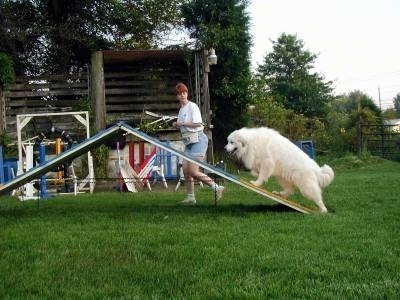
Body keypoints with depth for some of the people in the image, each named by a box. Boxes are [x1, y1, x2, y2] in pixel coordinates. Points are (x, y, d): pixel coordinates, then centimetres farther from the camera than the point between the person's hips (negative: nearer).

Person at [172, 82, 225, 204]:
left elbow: (198, 123, -18)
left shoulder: (192, 106, -8)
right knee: (185, 170, 3)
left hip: (198, 140, -8)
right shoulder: (181, 109, 16)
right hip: (189, 142, 8)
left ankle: (217, 188, -6)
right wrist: (177, 125, 7)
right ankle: (190, 197, 11)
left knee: (193, 172, -14)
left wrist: (182, 123, -13)